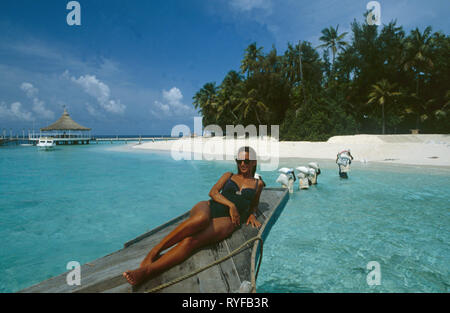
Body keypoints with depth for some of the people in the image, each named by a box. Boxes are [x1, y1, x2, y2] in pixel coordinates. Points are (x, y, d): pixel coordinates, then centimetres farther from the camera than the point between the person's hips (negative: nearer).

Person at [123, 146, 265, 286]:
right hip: (209, 207, 1)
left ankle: (146, 271, -40)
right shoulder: (228, 175, 23)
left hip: (227, 220, -1)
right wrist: (230, 205, -6)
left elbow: (253, 205, 36)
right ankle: (153, 253, -33)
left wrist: (252, 215, 12)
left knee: (191, 241, -31)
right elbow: (213, 192, 9)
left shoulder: (258, 183, 23)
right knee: (201, 219, -41)